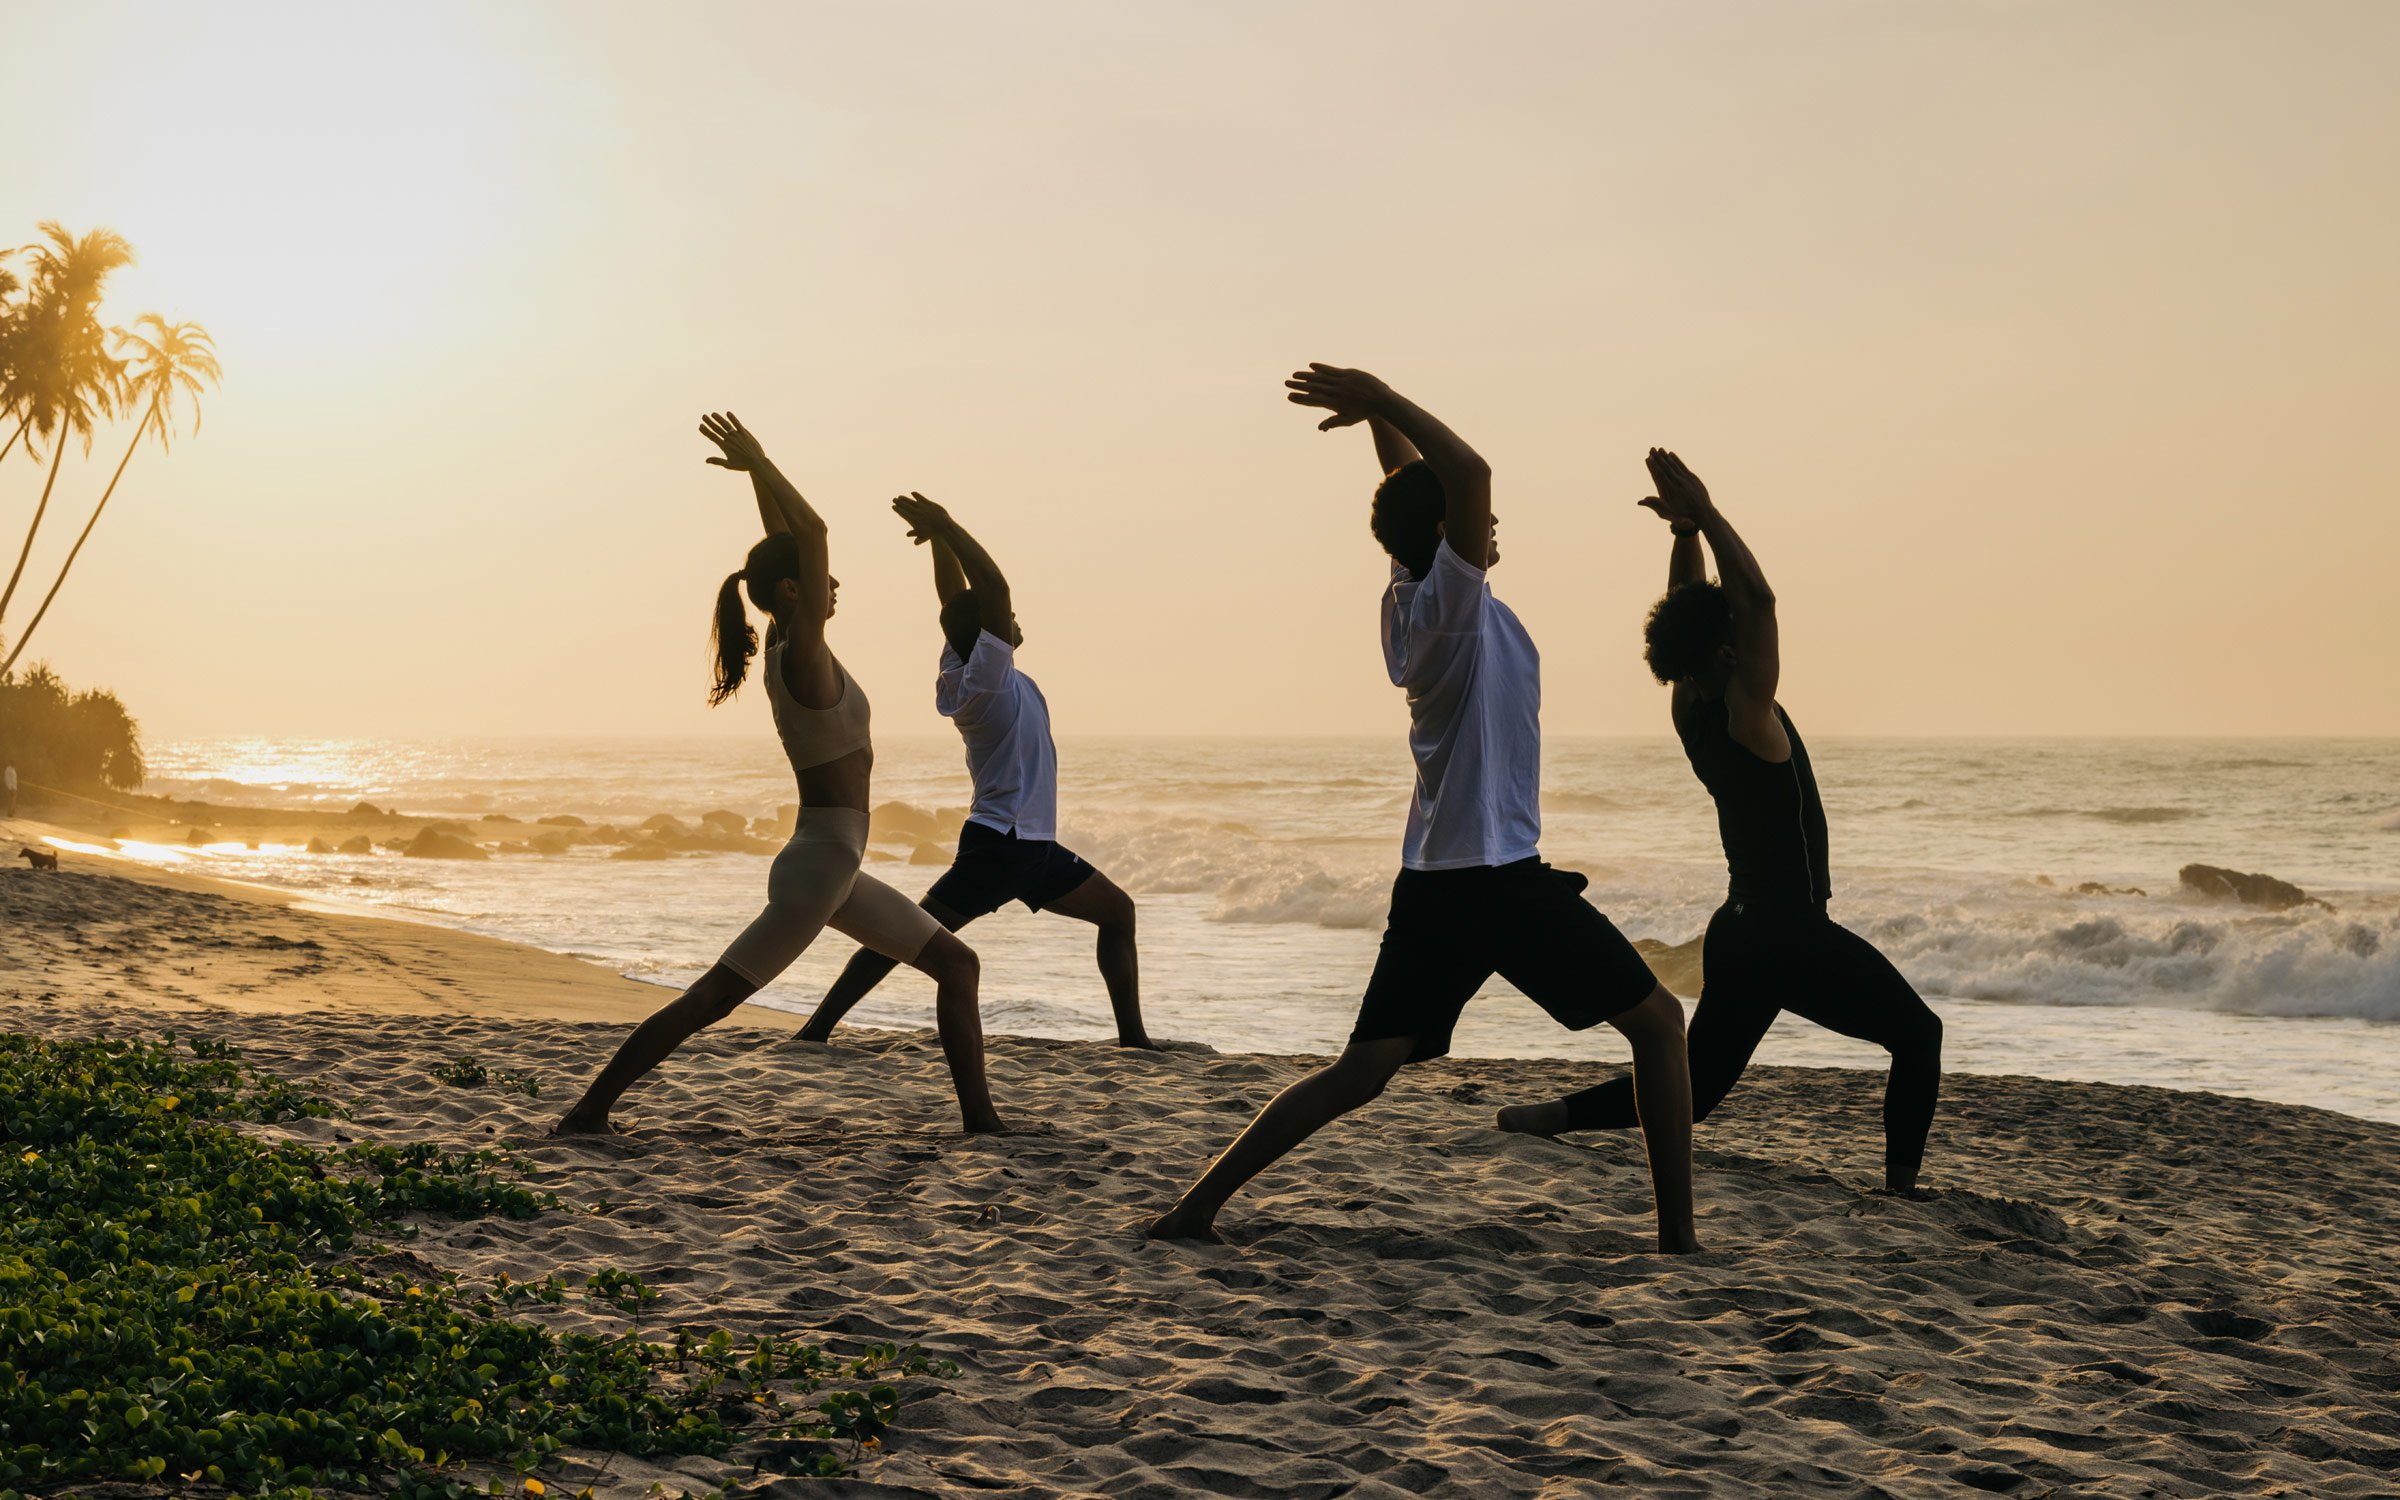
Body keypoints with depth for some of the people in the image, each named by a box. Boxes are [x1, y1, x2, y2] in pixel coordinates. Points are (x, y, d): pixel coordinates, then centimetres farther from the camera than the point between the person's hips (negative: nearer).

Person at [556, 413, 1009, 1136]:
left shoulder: (788, 645, 7)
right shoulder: (800, 655, -16)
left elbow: (793, 543, 16)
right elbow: (812, 533, -25)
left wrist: (757, 470, 14)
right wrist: (758, 466, -20)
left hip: (836, 868, 10)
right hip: (818, 865, -10)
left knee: (955, 963, 13)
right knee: (707, 1001, -7)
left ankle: (980, 1116, 13)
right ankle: (590, 1110, -2)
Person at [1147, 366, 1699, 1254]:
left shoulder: (1409, 599, 10)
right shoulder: (1448, 600, -13)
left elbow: (1427, 485, 26)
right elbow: (1469, 473, -27)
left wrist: (1375, 410, 15)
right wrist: (1380, 400, -17)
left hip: (1429, 884, 8)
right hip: (1504, 881, -8)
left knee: (1361, 1071, 6)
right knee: (1658, 1023, 8)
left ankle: (1195, 1209, -2)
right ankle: (1677, 1234, 5)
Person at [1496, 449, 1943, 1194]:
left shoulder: (1688, 709, 4)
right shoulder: (1745, 713, -17)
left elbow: (1689, 611, 15)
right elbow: (1759, 600, -24)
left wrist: (1685, 531, 7)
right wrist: (1704, 516, -20)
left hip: (1737, 933, 8)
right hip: (1795, 936, -8)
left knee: (1691, 1087, 13)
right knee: (1917, 1035, 10)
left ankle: (1549, 1116, 0)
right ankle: (1902, 1184, 3)